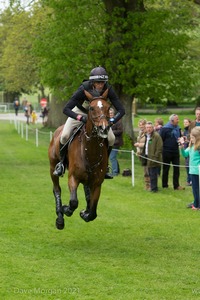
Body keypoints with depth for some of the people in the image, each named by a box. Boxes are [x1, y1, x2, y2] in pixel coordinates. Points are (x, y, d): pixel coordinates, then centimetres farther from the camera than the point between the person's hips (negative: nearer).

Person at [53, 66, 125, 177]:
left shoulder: (108, 90, -29)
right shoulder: (84, 89, -36)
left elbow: (121, 110, -26)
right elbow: (66, 109, -37)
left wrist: (112, 121, -45)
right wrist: (80, 117, -54)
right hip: (79, 112, -2)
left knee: (111, 138, -12)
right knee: (65, 135, -22)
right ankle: (61, 162, 2)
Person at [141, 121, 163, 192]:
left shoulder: (156, 136, -12)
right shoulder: (146, 136, 17)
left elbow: (159, 148, -15)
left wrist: (155, 157, -19)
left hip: (153, 158, -9)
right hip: (148, 157, 9)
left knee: (153, 174, -7)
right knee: (150, 174, 12)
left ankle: (154, 188, -2)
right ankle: (153, 187, 20)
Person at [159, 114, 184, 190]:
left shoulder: (178, 128, 8)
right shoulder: (165, 129, -10)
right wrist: (161, 150, -14)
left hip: (175, 152, 5)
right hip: (167, 152, -5)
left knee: (177, 168, 4)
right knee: (166, 169, 6)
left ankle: (176, 185, 10)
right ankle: (165, 186, 14)